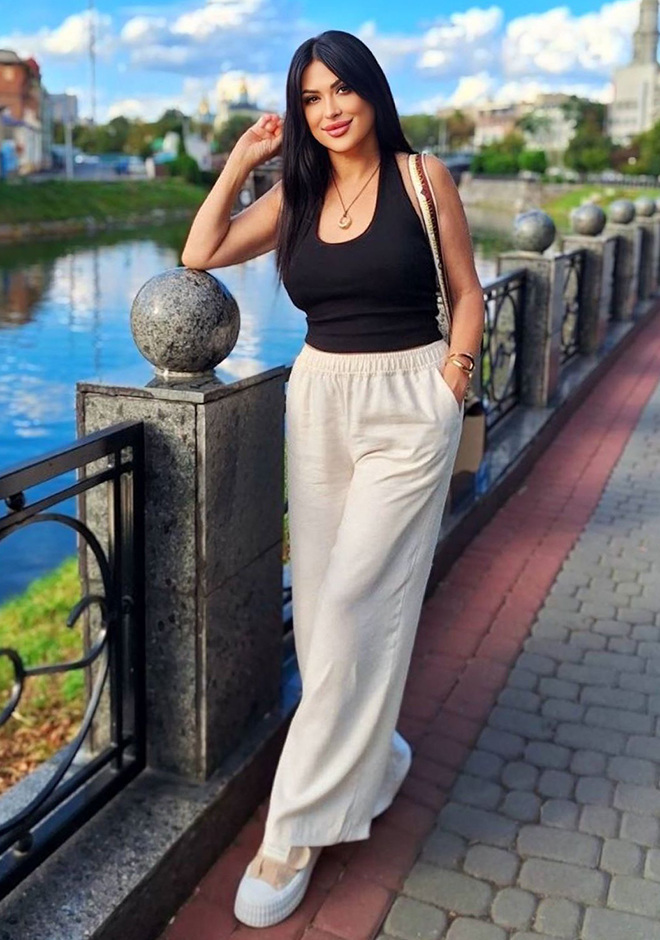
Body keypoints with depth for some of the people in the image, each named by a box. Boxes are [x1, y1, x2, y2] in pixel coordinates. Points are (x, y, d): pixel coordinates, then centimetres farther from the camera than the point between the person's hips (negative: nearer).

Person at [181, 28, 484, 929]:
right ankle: (369, 756, 30)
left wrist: (451, 387, -7)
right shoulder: (296, 195, 8)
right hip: (318, 400, 5)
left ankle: (299, 828, 0)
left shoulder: (423, 177, -2)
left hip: (408, 405, -5)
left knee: (354, 602, -8)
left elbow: (467, 293, 1)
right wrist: (239, 162, 4)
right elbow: (201, 254, 6)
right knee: (323, 598, 7)